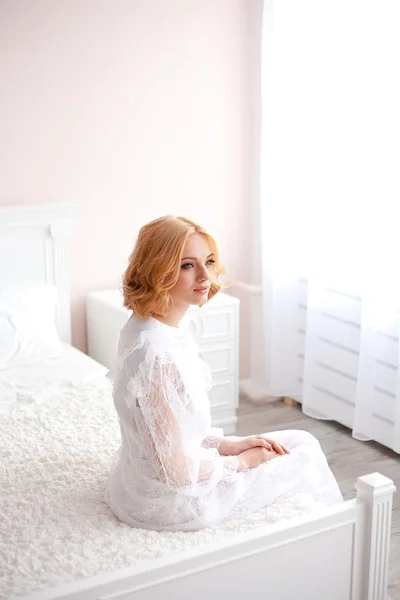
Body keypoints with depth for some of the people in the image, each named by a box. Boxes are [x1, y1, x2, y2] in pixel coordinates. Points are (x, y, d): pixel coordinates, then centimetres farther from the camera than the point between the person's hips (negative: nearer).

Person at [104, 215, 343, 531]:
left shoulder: (143, 325, -3)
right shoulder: (157, 354, -32)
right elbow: (177, 471, -26)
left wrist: (230, 444, 2)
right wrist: (241, 461, -10)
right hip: (170, 499, -8)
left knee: (302, 441, 17)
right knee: (305, 458, 8)